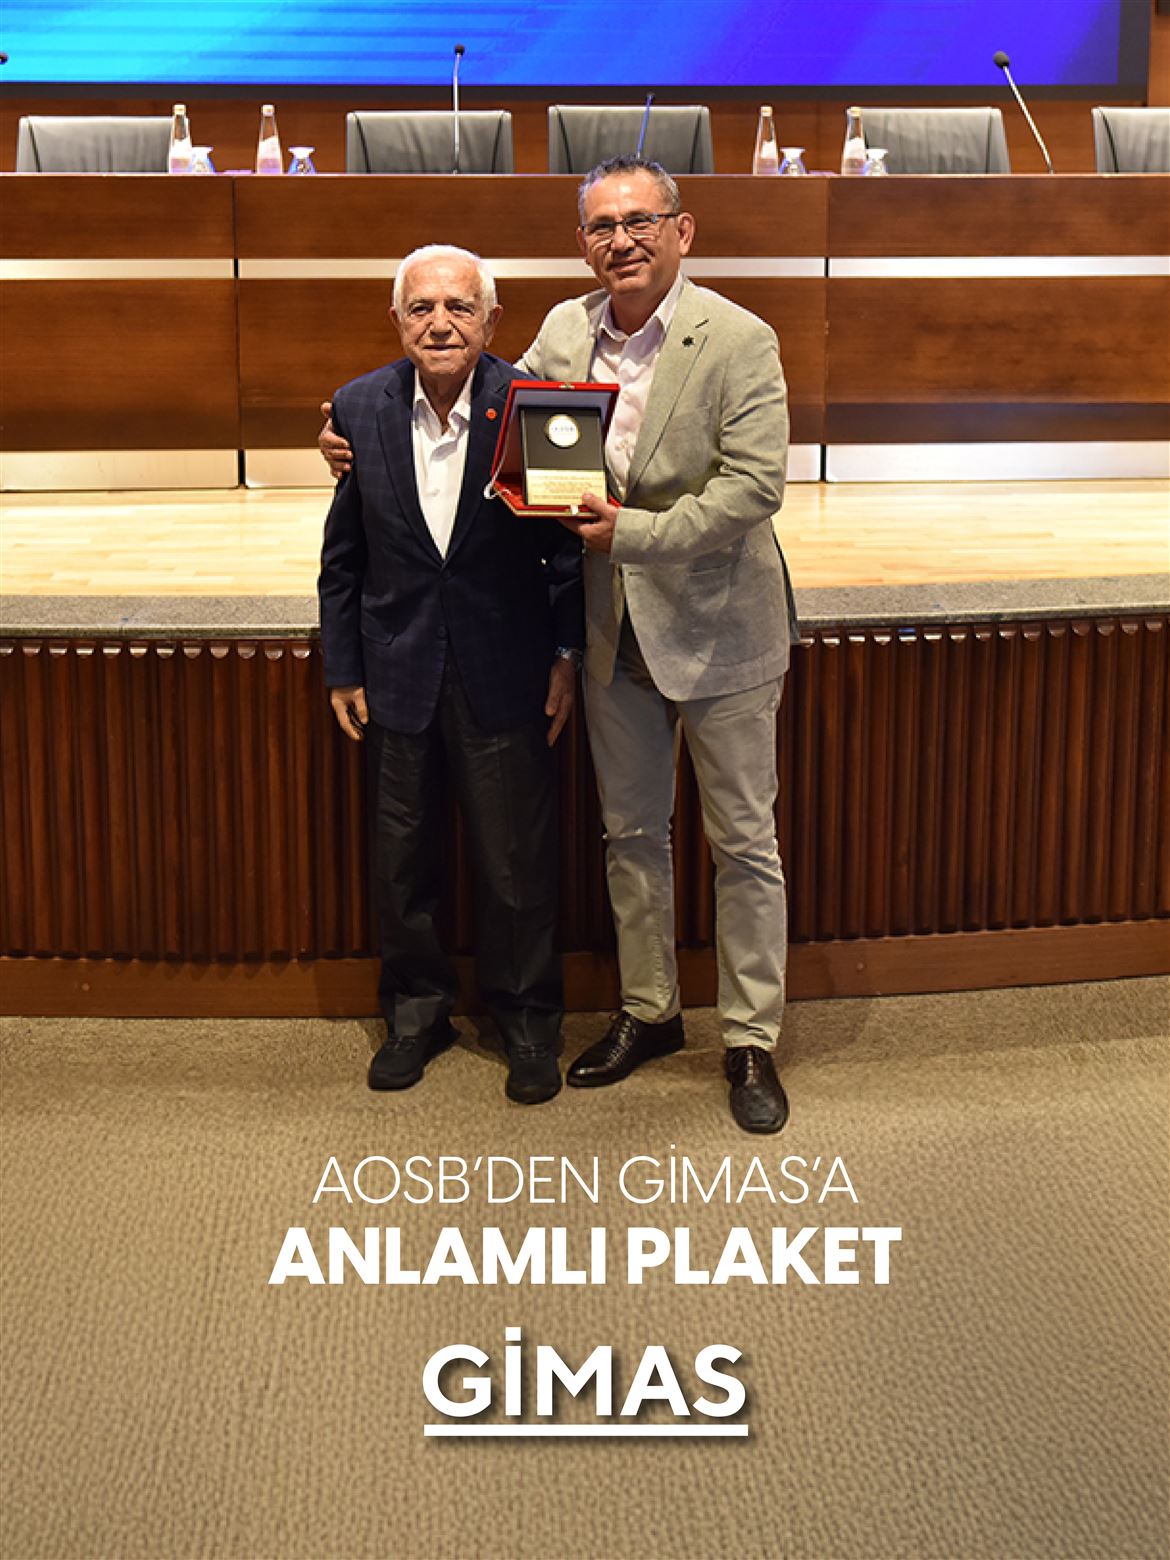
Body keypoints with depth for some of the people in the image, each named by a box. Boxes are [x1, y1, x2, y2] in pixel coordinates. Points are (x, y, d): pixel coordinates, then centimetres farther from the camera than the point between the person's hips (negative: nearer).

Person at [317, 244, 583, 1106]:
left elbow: (568, 542, -3)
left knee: (518, 860, 7)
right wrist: (343, 668, 5)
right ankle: (417, 1009, 34)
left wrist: (567, 656, -3)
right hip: (399, 672, 3)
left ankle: (528, 1018, 27)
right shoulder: (360, 407, -3)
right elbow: (344, 555, 4)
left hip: (504, 675, -2)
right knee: (403, 858, 14)